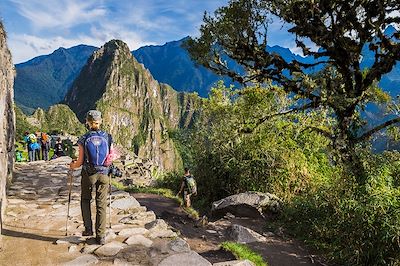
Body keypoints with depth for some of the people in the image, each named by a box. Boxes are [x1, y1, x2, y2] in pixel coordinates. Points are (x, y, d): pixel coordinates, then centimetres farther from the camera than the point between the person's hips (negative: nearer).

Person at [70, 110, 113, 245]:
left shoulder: (83, 139, -7)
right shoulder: (107, 137, -3)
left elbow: (80, 161, -6)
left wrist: (72, 166, 15)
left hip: (88, 174, -1)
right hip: (104, 174, 1)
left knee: (85, 200, 22)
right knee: (101, 204, 7)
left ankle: (88, 229, 18)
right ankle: (101, 236, 8)